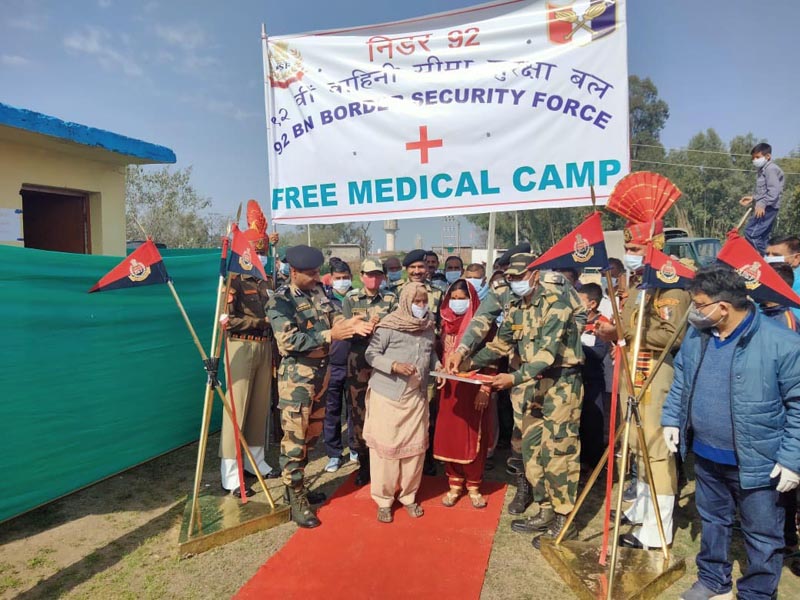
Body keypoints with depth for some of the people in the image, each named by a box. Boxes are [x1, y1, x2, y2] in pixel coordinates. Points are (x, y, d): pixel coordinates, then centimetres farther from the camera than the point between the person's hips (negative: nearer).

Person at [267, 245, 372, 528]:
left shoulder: (318, 292, 7)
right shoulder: (280, 301, -14)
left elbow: (334, 318, 3)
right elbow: (289, 340, -23)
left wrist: (351, 325, -18)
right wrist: (330, 335, -26)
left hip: (320, 374, 8)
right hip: (296, 378, -7)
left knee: (311, 436, 18)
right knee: (294, 440, 1)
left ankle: (297, 487, 35)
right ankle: (296, 501, 14)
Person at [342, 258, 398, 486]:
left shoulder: (391, 299, 5)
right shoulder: (350, 299, 5)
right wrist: (368, 326, -16)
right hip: (358, 362, 1)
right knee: (358, 412, 6)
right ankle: (363, 463, 21)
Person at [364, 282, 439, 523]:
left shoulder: (429, 326, 6)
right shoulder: (389, 326, -12)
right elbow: (371, 354, -11)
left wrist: (437, 367, 0)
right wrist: (394, 365, -24)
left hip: (417, 396, 5)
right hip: (387, 395, -5)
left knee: (416, 446, 9)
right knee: (386, 446, 2)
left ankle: (408, 496, 27)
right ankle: (383, 500, 18)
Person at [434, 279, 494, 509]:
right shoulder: (445, 323, 7)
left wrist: (485, 389, -16)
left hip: (473, 388, -4)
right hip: (449, 388, 4)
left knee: (473, 436, 4)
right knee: (449, 435, 7)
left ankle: (473, 485, 20)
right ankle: (455, 483, 22)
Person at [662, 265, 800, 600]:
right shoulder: (696, 335, -2)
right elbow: (680, 382, 12)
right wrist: (671, 419, 5)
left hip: (756, 463, -6)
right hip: (706, 454, 6)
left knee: (763, 536, 13)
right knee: (712, 521, 23)